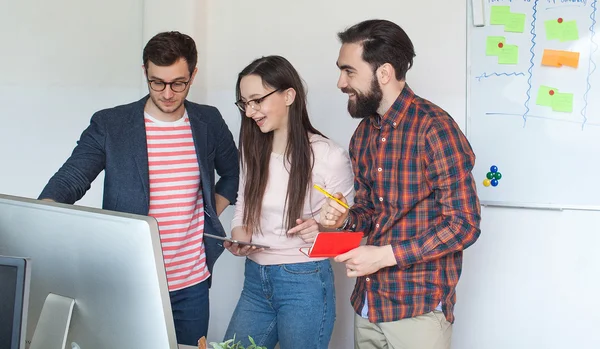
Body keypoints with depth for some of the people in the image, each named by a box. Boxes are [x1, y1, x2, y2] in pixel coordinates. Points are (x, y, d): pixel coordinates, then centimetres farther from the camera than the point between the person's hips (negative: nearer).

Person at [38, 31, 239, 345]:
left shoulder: (209, 122, 4)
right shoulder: (108, 125, -5)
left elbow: (233, 174, 20)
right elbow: (68, 182, -11)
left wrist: (210, 217, 7)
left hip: (192, 284, 3)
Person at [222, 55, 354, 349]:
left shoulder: (329, 156, -12)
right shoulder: (253, 151, 7)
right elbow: (242, 211, 12)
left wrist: (323, 229, -24)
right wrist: (238, 239, -9)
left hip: (305, 283, -5)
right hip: (255, 280, 6)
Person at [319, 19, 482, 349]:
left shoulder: (433, 127, -16)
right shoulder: (363, 133, 8)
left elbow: (464, 224, -17)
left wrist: (385, 255, -20)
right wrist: (345, 218, -4)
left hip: (419, 308, -7)